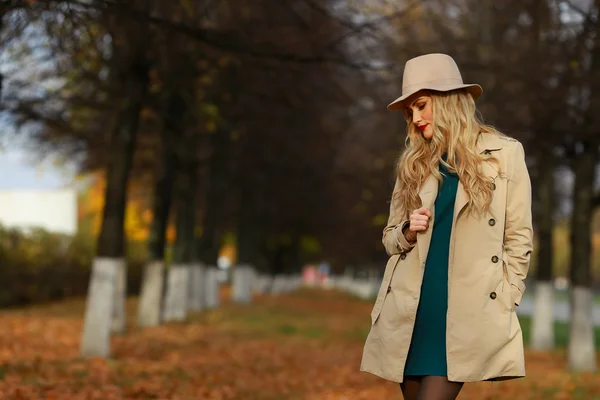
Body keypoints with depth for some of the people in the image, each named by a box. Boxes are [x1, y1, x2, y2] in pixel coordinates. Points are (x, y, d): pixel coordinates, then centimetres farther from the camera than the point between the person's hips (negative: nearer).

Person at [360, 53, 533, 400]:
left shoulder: (505, 154, 1)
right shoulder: (414, 162, 13)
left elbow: (519, 239, 2)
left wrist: (503, 308, -3)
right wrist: (407, 232, -4)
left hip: (466, 312, -4)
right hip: (409, 311, 5)